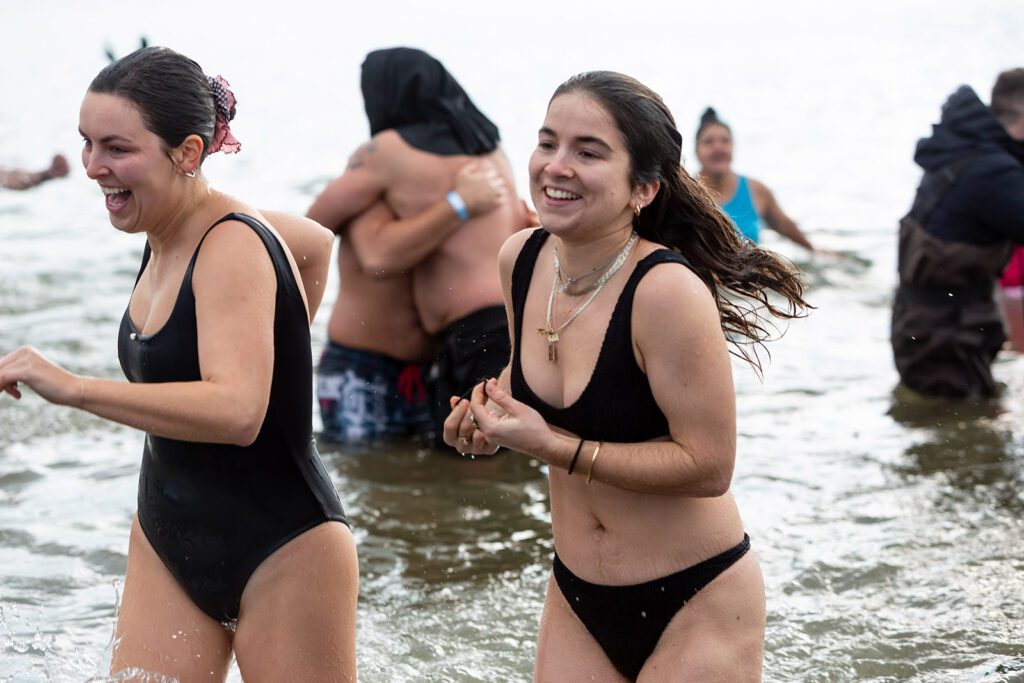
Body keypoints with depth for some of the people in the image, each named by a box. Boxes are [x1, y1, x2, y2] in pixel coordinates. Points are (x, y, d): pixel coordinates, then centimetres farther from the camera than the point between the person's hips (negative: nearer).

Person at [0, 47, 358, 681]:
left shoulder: (232, 249, -21)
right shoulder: (165, 234, 4)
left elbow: (237, 413, -36)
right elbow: (315, 243, 21)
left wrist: (72, 387, -38)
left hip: (281, 552, -8)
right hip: (166, 542, 8)